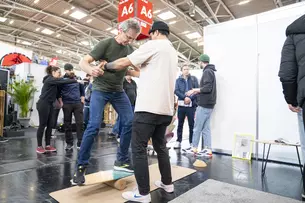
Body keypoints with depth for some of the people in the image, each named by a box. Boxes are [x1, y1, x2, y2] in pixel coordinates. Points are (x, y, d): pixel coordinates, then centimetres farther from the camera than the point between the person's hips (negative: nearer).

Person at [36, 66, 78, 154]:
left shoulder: (53, 81, 18)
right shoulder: (50, 79, -11)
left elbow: (56, 92, 15)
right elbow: (64, 82, -20)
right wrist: (76, 80, -18)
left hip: (50, 104, 9)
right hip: (43, 104, -9)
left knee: (50, 125, 6)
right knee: (42, 125, -5)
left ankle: (48, 145, 11)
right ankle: (39, 146, 3)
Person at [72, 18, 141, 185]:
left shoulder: (130, 50, 3)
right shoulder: (105, 44, -12)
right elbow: (83, 62, -18)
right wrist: (91, 70, -40)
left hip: (118, 91, 5)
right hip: (100, 89, -5)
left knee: (129, 122, -3)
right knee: (94, 126, -13)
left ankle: (121, 160, 12)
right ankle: (81, 166, 3)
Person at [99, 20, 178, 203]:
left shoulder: (154, 45, -3)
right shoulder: (173, 52, 23)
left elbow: (123, 63, -4)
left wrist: (106, 66, 13)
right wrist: (134, 66, 28)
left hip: (149, 107, -9)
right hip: (166, 108, 9)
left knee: (139, 149, 0)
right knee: (160, 146, 19)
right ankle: (167, 183, 30)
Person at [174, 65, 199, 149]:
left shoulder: (194, 79, 9)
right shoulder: (178, 80, 11)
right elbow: (176, 91, -2)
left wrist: (190, 98, -14)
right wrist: (184, 97, -15)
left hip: (191, 105, -1)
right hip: (181, 104, 1)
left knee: (191, 124, 1)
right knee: (180, 124, 7)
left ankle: (192, 143, 10)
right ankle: (178, 141, 16)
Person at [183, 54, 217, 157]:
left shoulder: (207, 71, -11)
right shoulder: (210, 71, 19)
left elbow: (207, 88, -21)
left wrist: (195, 90, -11)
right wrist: (197, 91, 16)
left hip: (204, 104, -10)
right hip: (208, 104, 10)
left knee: (197, 127, 0)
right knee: (206, 128, 9)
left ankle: (194, 148, 10)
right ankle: (208, 150, 10)